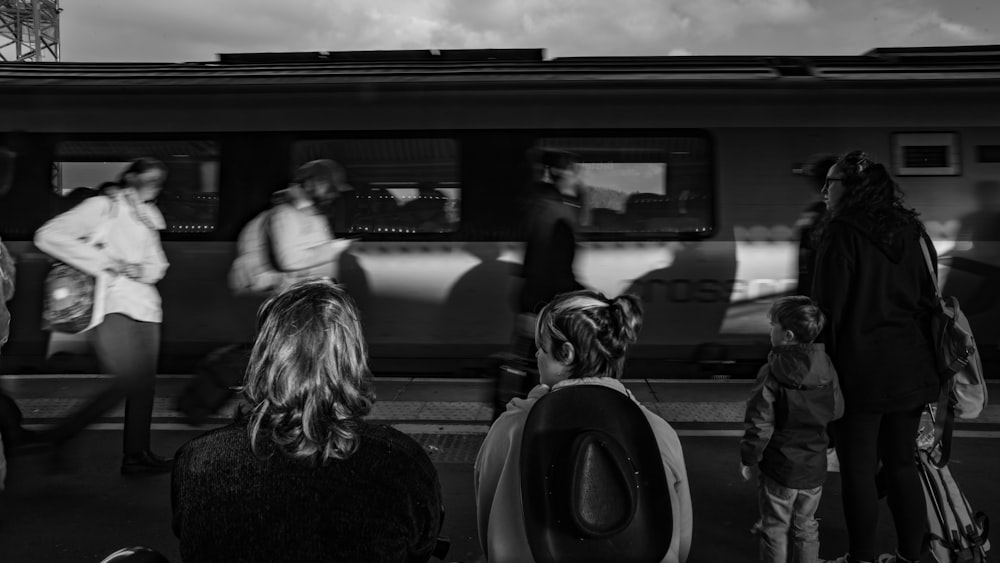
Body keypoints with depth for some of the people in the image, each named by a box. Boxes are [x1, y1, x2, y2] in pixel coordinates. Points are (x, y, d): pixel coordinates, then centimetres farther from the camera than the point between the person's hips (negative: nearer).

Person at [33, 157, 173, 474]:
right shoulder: (103, 207, 0)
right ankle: (54, 439, -3)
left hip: (144, 305, 7)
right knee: (132, 380, -17)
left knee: (145, 383, 4)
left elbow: (158, 265, 18)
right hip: (111, 305, -7)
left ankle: (137, 454, 14)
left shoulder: (148, 218, 21)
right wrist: (100, 260, -13)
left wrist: (142, 269, -5)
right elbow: (48, 236, -8)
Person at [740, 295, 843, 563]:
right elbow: (837, 410, 6)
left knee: (775, 529, 11)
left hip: (779, 469, -5)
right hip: (815, 467, 5)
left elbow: (760, 424, -19)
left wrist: (748, 458, -7)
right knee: (806, 527, 20)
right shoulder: (825, 366, -6)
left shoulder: (771, 374, -20)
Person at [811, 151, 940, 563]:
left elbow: (828, 308, -13)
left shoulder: (842, 233, -11)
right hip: (912, 368, 7)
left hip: (861, 371, -7)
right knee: (901, 464, 16)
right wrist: (920, 353, 21)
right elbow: (928, 299, 14)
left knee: (858, 469, 3)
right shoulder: (911, 230, 9)